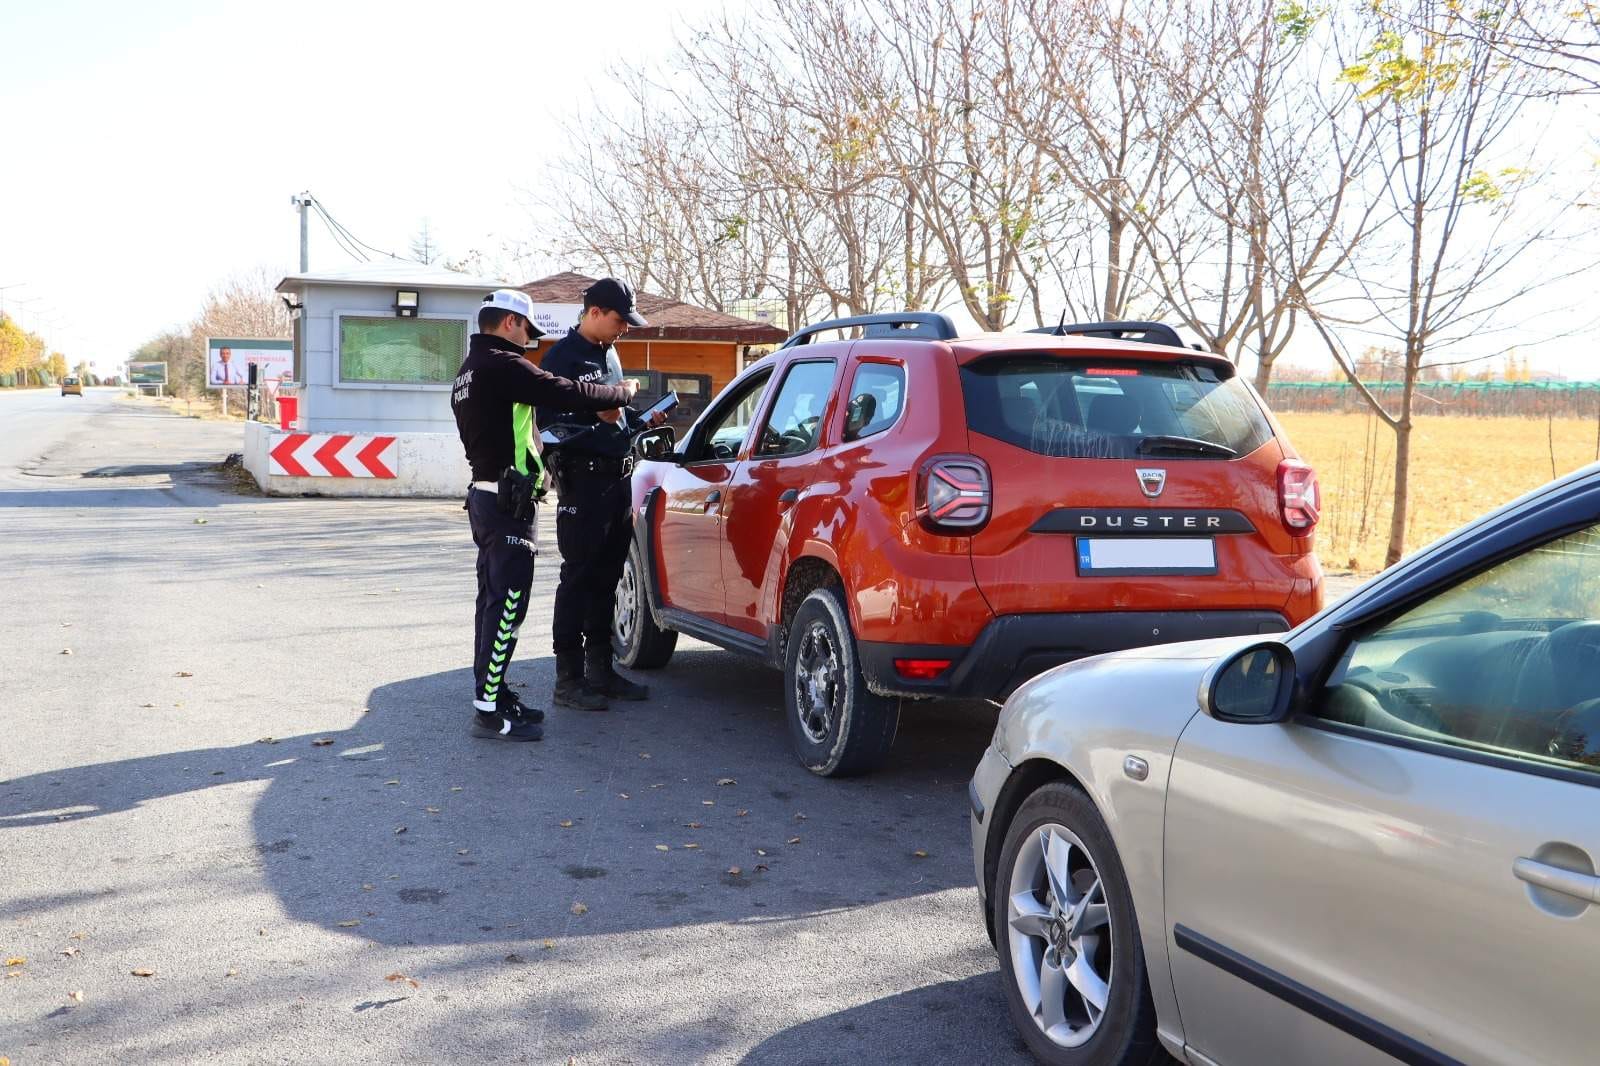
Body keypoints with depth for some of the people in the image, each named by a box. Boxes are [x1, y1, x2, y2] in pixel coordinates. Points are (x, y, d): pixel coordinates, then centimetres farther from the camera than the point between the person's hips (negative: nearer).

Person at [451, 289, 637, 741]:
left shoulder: (468, 371, 18)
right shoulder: (503, 365, -15)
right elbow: (570, 394, -19)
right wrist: (624, 391, -5)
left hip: (485, 495, 11)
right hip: (508, 503, -11)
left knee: (493, 601, 15)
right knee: (506, 605, -8)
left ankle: (491, 694, 23)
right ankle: (489, 709, -7)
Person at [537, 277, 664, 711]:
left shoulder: (609, 354, 19)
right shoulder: (564, 356, -8)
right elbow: (549, 420, -16)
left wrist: (644, 420, 12)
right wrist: (599, 420, -24)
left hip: (616, 478, 9)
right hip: (583, 483, -8)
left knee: (606, 579, 13)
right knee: (578, 579, -5)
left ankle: (600, 670, 21)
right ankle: (568, 679, 0)